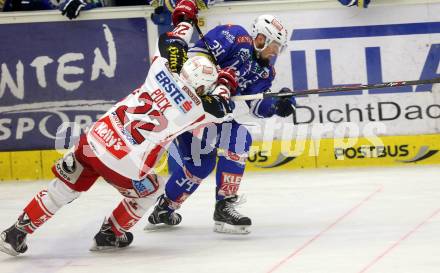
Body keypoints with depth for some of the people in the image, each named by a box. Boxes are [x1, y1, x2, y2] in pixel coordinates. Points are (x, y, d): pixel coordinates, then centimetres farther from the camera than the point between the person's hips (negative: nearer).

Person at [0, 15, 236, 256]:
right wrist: (222, 84, 31)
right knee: (149, 190, 28)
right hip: (125, 166, -4)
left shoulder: (162, 71, 2)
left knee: (64, 188, 19)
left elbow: (169, 42, 20)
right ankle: (110, 235, 34)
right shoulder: (196, 109, -4)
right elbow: (221, 111, 17)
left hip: (95, 140, 4)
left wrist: (185, 22, 37)